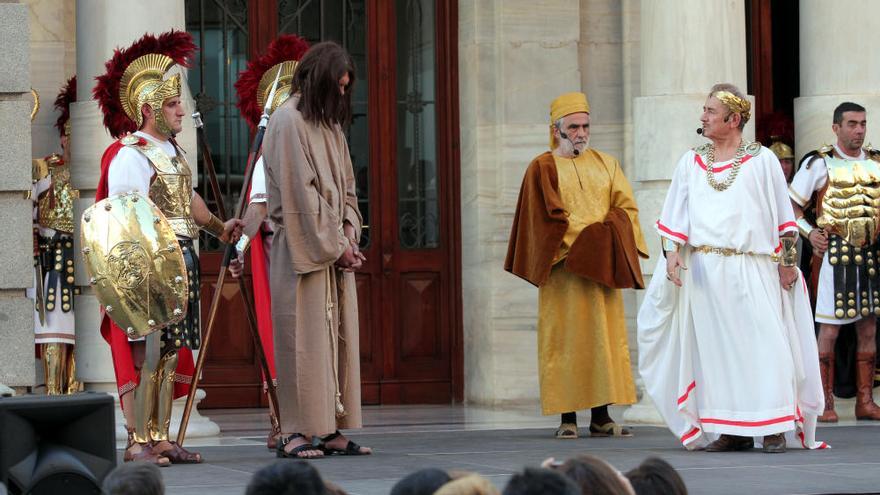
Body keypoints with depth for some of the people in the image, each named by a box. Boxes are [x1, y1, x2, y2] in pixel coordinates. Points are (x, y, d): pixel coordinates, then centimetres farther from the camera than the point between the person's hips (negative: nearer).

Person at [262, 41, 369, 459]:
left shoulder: (329, 123, 17)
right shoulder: (288, 122, -10)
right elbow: (301, 194, -14)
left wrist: (350, 235, 2)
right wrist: (334, 247, -13)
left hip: (335, 248, 8)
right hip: (304, 248, -8)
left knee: (337, 337, 5)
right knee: (305, 338, -9)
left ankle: (330, 430, 6)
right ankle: (295, 434, -8)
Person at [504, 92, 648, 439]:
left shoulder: (606, 164, 15)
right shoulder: (543, 168, 4)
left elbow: (626, 207, 7)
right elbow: (549, 216, -5)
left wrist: (605, 233, -10)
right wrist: (584, 237, -12)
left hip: (601, 265, 4)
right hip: (564, 266, -4)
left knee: (605, 336, 0)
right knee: (565, 337, -6)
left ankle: (601, 417, 1)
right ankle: (567, 418, -5)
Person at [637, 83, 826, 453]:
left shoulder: (762, 160, 3)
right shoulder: (691, 162, 13)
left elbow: (783, 217, 4)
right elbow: (675, 215, 12)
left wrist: (787, 261, -1)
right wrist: (672, 252, -1)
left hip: (752, 269, -3)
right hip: (703, 270, 3)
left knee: (762, 341, -9)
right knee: (715, 347, 1)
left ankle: (773, 428, -6)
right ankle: (730, 431, 4)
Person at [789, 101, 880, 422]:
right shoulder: (820, 163, -1)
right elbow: (790, 206, 2)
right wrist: (809, 233, -10)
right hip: (837, 253, -5)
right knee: (829, 329, -6)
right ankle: (825, 403, -1)